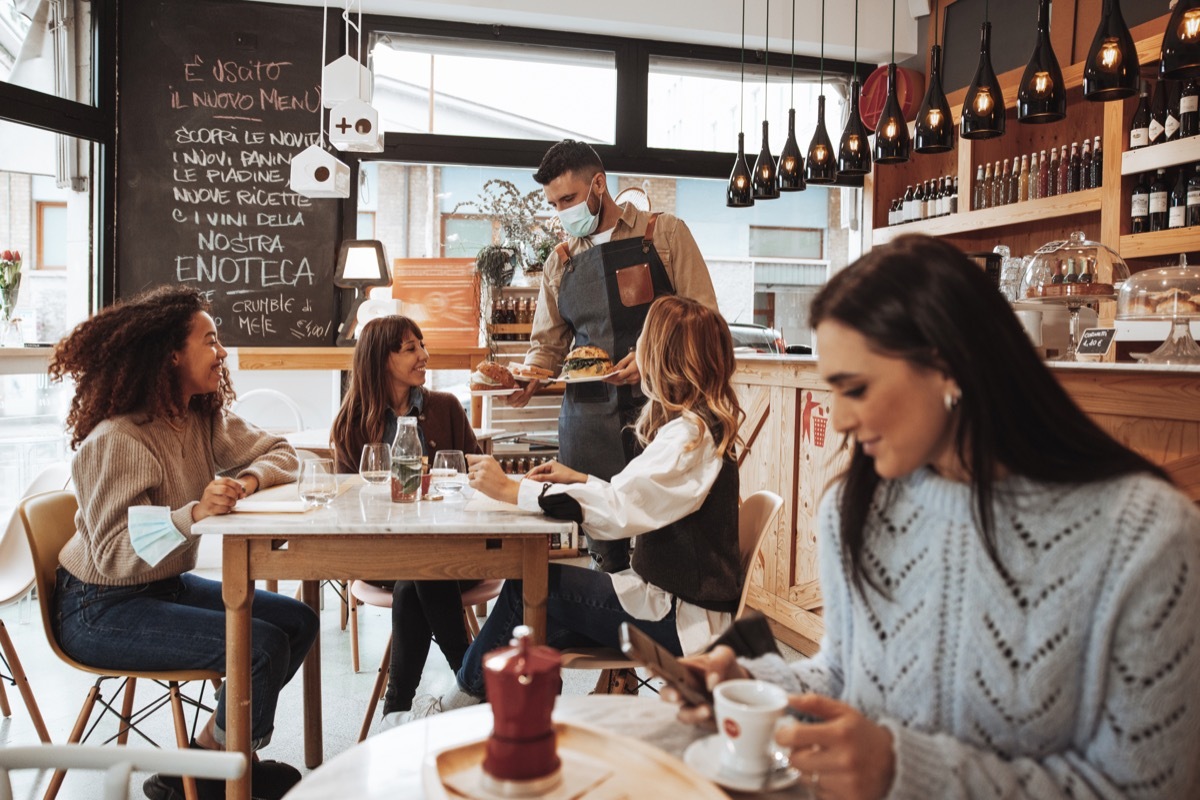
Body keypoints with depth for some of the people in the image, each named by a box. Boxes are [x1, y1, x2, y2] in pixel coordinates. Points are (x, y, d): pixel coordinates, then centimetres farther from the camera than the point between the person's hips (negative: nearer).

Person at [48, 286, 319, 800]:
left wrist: (250, 478, -19)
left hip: (165, 585, 9)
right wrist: (194, 513, -42)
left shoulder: (206, 419, 1)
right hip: (102, 610, -9)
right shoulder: (118, 441, -24)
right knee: (262, 646, -21)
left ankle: (214, 753, 15)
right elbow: (113, 555, -27)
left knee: (298, 622, 0)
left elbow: (281, 453, 3)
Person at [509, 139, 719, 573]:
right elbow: (547, 343, 19)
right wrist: (529, 378, -2)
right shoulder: (560, 262, 16)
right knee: (604, 552, 5)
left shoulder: (665, 233, 4)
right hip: (588, 418, 3)